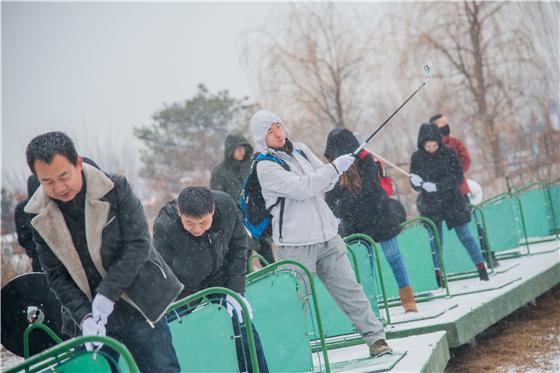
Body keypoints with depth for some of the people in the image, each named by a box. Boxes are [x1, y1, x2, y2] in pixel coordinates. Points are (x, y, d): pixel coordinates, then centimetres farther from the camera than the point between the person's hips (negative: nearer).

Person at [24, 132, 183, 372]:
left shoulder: (116, 189, -12)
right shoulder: (41, 219, -3)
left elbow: (138, 245, -14)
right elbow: (57, 276, -2)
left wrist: (107, 292, -22)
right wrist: (84, 317, -17)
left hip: (138, 309, -2)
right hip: (88, 318, 2)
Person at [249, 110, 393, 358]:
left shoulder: (301, 150, 11)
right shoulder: (265, 167, -10)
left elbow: (325, 184, 16)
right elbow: (302, 188, -20)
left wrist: (334, 173, -7)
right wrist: (335, 167, -17)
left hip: (327, 237, 6)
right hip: (296, 245, -6)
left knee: (349, 289, 6)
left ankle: (375, 338, 12)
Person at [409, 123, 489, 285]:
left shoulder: (449, 153, -8)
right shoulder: (417, 157, -3)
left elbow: (458, 177, -12)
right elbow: (414, 182, 2)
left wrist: (436, 186, -24)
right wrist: (417, 183, -23)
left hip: (452, 201, -1)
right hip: (431, 205, 2)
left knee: (465, 236, 1)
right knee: (435, 240, 6)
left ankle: (482, 269, 9)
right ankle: (438, 277, 15)